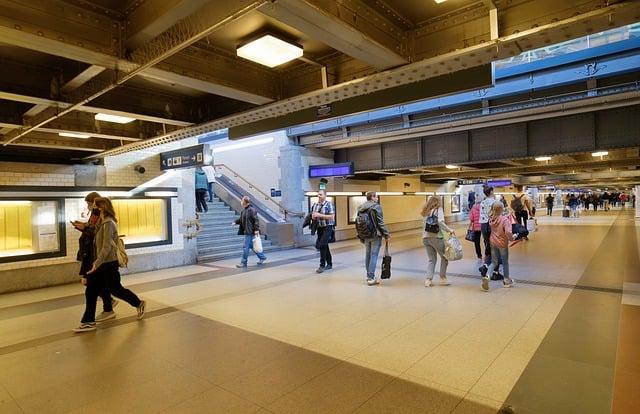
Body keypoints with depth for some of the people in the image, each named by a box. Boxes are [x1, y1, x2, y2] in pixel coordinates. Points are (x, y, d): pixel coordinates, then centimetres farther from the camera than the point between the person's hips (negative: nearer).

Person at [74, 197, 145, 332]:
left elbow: (107, 247, -23)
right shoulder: (102, 223, 11)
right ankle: (88, 322, 13)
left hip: (109, 263, -9)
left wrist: (96, 264, -24)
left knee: (115, 289, 4)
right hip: (102, 263, 9)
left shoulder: (108, 223, -18)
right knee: (91, 292, 6)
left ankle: (139, 304, 23)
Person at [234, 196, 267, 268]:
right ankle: (262, 257, 30)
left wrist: (256, 229, -23)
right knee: (252, 246, 17)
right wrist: (236, 222, 7)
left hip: (250, 232, -10)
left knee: (246, 247, -4)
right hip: (247, 231, 10)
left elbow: (256, 220, -19)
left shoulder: (251, 210, -15)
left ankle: (243, 262, 5)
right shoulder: (244, 211, 13)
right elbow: (241, 219, 23)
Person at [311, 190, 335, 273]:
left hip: (327, 228, -6)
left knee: (322, 245, -14)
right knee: (324, 246, 13)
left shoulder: (329, 204, -8)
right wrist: (314, 216, -7)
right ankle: (329, 264, 26)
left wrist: (320, 215, -19)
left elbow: (332, 217, -16)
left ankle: (322, 265, -6)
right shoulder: (315, 205, 10)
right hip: (319, 228, 6)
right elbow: (313, 217, 18)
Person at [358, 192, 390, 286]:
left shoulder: (360, 208, 9)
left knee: (368, 255, 14)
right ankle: (371, 278, -3)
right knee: (374, 255, -3)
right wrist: (386, 234, -7)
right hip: (375, 235, -7)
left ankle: (369, 275, 24)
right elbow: (381, 223, -14)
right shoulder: (376, 207, -11)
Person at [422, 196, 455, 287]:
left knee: (432, 259, 13)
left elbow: (423, 225, 10)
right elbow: (440, 222, -16)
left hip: (425, 237, 5)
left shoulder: (425, 211, 13)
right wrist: (449, 229, -14)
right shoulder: (438, 209, -1)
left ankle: (428, 279, 3)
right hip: (436, 237, -5)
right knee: (444, 257, 12)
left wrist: (424, 236, 14)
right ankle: (443, 278, 13)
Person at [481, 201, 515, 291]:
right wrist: (511, 238, -10)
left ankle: (486, 276, -10)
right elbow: (508, 232, -31)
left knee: (494, 262, 13)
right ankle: (507, 281, 31)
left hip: (493, 242, 4)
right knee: (505, 262, 16)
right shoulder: (505, 219, -21)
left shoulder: (491, 218, -5)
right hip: (502, 243, -4)